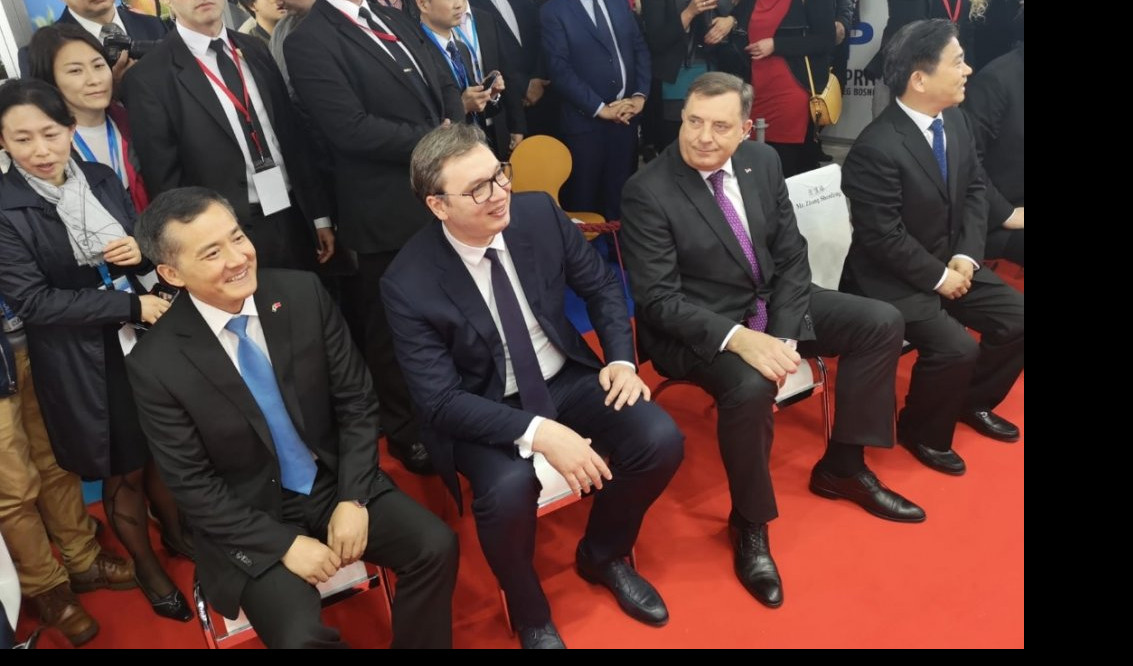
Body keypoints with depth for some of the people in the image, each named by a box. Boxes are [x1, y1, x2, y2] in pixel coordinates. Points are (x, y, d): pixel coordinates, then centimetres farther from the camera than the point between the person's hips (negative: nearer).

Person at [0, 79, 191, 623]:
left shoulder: (102, 178, 1)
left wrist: (141, 251, -13)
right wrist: (131, 304, -22)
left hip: (147, 339, 4)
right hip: (82, 363, -4)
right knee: (122, 471, 13)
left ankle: (176, 534, 46)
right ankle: (147, 567, 37)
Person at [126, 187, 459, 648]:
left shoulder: (302, 293, -11)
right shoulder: (156, 365, -17)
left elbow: (356, 400, -4)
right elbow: (192, 484, -10)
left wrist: (352, 499, -13)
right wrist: (284, 544, -15)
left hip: (337, 482, 3)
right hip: (250, 517, -3)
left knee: (435, 547, -16)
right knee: (300, 636, -23)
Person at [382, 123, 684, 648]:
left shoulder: (539, 213, -11)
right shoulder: (409, 284, -22)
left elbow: (602, 286, 5)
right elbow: (441, 401, -21)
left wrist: (621, 359, -10)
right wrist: (537, 432, -32)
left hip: (568, 378, 4)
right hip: (485, 409, -4)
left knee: (661, 441, -17)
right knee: (509, 488, -34)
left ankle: (602, 555, 15)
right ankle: (529, 613, 2)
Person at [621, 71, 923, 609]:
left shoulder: (762, 162, -1)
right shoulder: (647, 192, -19)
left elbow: (791, 256, 1)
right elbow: (658, 300, -22)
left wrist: (784, 336, -13)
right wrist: (739, 339, -33)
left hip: (769, 304, 7)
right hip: (697, 325, -7)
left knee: (882, 323, 0)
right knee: (751, 387, -35)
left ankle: (842, 466, 15)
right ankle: (749, 522, -7)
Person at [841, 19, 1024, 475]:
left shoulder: (954, 119, 1)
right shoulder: (876, 148, -26)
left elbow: (975, 189, 8)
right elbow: (884, 238, -24)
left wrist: (966, 256, -6)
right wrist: (939, 277, -15)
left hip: (952, 262, 8)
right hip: (893, 279, -8)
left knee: (1017, 319, 2)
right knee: (955, 347, -24)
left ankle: (973, 400, 27)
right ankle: (921, 432, 5)